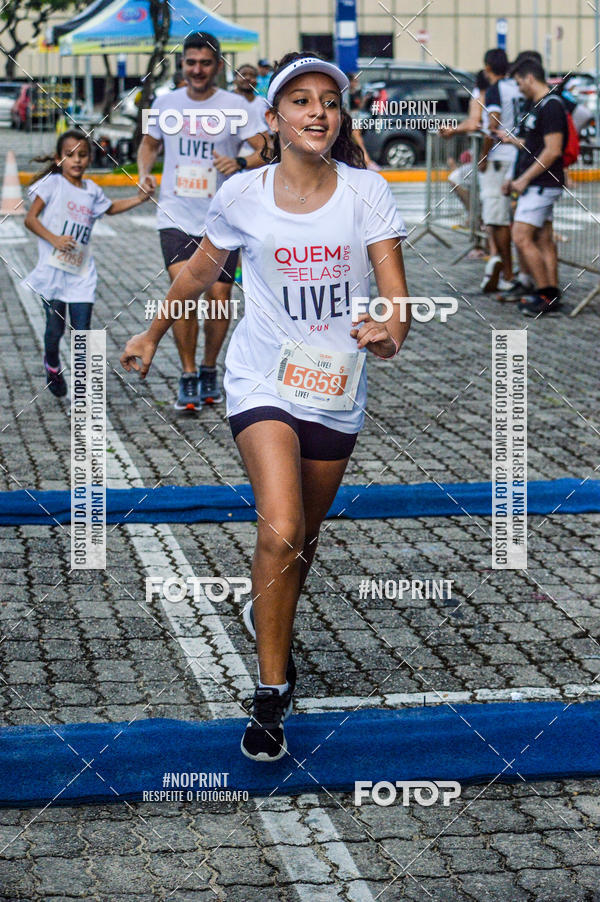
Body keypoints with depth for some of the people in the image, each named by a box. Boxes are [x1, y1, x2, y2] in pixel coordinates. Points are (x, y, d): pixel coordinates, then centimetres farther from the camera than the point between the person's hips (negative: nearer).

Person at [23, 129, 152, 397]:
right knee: (55, 327, 5)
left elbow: (110, 208, 32)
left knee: (82, 332, -2)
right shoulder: (52, 183, -4)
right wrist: (54, 239, -20)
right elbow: (30, 218, -7)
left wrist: (139, 199, 18)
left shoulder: (92, 190, 11)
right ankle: (52, 364, 35)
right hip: (53, 269, -3)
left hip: (81, 274, 3)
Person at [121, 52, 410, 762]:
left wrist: (389, 331, -35)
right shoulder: (242, 195, -5)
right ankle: (271, 692, -9)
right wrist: (153, 334, 23)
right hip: (263, 382, -2)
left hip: (337, 390, 2)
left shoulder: (366, 191, -6)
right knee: (280, 534, -20)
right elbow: (200, 269, 13)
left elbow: (396, 293, -13)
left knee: (303, 536, 18)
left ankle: (266, 617, 50)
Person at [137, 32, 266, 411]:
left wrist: (241, 162, -29)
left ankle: (209, 370, 25)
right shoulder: (165, 103, 5)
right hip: (176, 214, 1)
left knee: (219, 298, 1)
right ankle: (188, 377, -4)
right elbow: (150, 142, 21)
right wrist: (145, 171, 1)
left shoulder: (235, 106, -4)